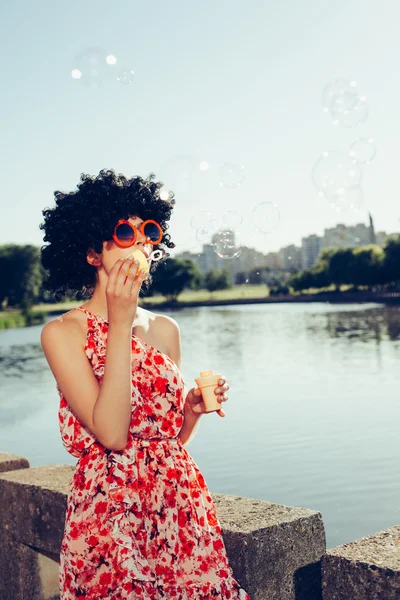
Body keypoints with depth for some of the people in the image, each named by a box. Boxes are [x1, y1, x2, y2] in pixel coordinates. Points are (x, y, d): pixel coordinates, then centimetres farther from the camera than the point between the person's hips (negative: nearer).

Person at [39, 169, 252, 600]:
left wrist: (193, 410, -6)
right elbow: (112, 434, -20)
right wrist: (120, 325, -18)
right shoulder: (63, 333, -8)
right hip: (109, 511, -4)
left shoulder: (165, 329, 7)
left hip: (180, 503, 5)